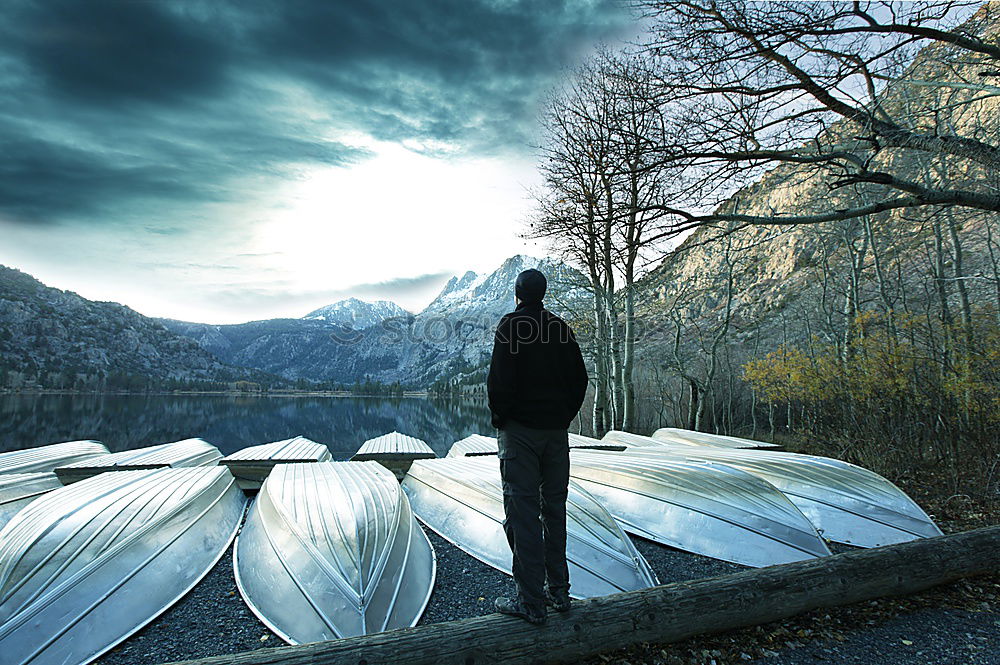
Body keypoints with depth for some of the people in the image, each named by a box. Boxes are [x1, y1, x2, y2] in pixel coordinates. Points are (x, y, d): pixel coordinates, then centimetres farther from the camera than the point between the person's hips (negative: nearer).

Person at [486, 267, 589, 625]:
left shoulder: (511, 324, -7)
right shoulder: (560, 327, 8)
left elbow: (499, 378, -15)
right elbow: (580, 378, 9)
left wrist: (499, 417, -2)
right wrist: (564, 416, 15)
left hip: (520, 429, -5)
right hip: (557, 431, 6)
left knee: (523, 511, -1)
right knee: (554, 508, 14)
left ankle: (531, 602, 3)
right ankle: (558, 591, 23)